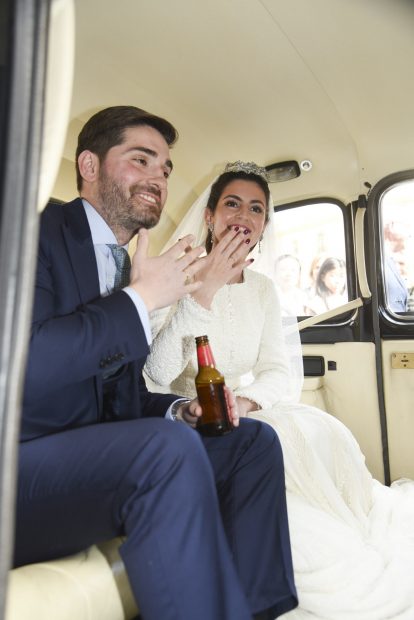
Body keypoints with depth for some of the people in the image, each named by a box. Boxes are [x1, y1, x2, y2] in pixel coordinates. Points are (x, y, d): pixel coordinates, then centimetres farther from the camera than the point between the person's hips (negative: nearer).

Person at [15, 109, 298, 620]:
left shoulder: (124, 266, 14)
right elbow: (19, 364, -25)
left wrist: (178, 408, -3)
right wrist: (142, 299, -18)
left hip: (87, 458, 8)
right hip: (21, 467, -7)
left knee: (254, 440, 1)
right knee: (170, 448, -33)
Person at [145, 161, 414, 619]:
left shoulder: (263, 289, 12)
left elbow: (277, 370, 6)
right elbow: (158, 372, -17)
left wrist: (245, 400, -17)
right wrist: (207, 290, -25)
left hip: (251, 413, 4)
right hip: (191, 420, -4)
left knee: (324, 433, -25)